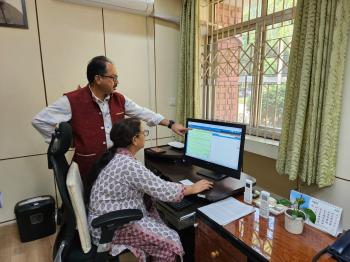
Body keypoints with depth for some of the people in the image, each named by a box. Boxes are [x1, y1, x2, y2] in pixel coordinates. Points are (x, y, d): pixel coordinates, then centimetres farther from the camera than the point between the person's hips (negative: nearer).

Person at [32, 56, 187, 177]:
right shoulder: (72, 101, -14)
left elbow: (144, 113, 6)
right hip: (89, 170, -4)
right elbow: (39, 121, -8)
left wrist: (171, 124, 5)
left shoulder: (119, 99, 1)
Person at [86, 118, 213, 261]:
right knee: (171, 240, -5)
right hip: (111, 227, -9)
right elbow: (163, 190, -22)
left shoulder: (115, 155, 2)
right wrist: (193, 188, -9)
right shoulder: (129, 165, -27)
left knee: (163, 218, 12)